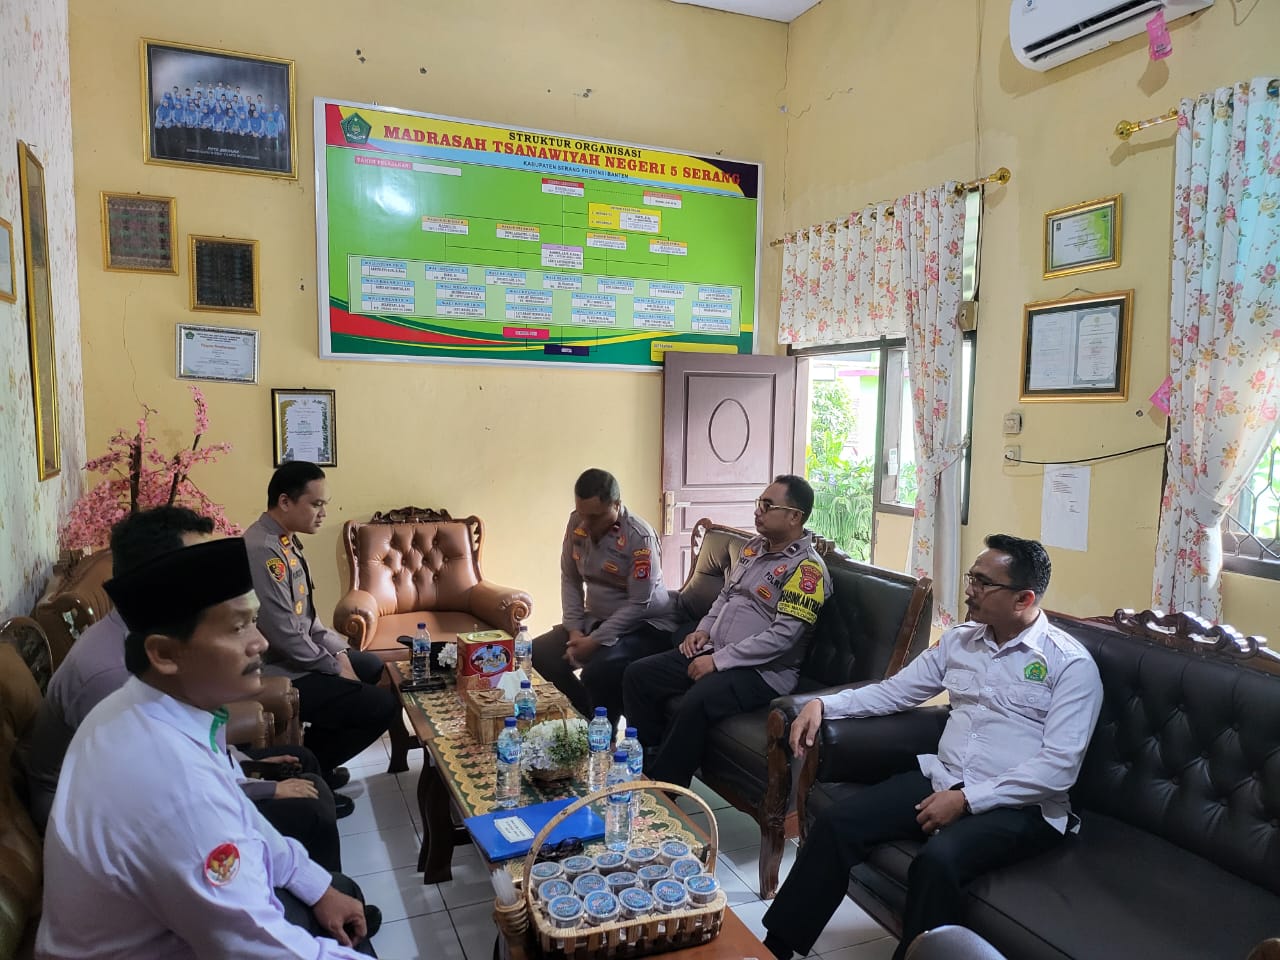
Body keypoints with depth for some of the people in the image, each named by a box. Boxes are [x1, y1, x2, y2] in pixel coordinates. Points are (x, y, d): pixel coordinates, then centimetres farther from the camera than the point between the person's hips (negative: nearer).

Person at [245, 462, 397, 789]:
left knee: (371, 666, 25)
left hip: (299, 655, 10)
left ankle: (315, 753, 27)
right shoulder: (263, 551, -26)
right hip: (279, 674, -10)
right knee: (384, 707, -12)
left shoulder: (285, 541, 6)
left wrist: (338, 651, 3)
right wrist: (335, 667, -15)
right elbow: (284, 634, -27)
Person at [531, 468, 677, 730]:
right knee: (541, 653, -9)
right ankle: (593, 715, 7)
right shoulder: (577, 523, -5)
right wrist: (574, 630, -7)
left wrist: (595, 641, -23)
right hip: (597, 619, 7)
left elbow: (638, 604, -22)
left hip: (646, 625, -7)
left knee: (598, 671, -32)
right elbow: (570, 579, 4)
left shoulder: (639, 537, -23)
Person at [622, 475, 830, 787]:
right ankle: (650, 760, 8)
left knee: (697, 701, -35)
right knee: (638, 675, -3)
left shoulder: (806, 568, -14)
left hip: (763, 670, -9)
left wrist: (718, 661, -21)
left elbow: (782, 636, -22)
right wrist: (704, 630, 6)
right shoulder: (754, 546, 13)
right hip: (715, 652, 9)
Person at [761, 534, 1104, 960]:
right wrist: (823, 703, 1)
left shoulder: (1071, 664, -8)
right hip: (942, 779, 5)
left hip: (1019, 804, -5)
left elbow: (1058, 766, -15)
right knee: (835, 824, -13)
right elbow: (893, 691, 16)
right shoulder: (959, 640, 10)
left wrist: (967, 798, -20)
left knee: (937, 861, -34)